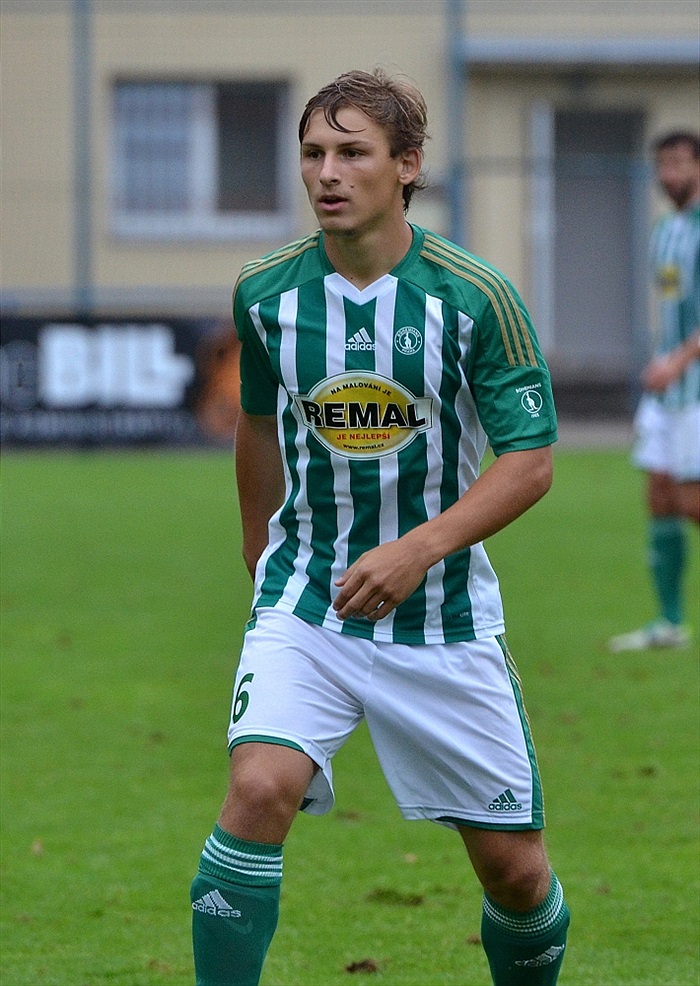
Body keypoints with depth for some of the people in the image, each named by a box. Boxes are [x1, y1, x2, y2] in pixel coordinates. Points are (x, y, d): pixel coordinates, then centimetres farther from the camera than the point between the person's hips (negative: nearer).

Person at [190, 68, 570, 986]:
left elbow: (530, 460, -10)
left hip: (444, 612, -1)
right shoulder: (265, 291, -3)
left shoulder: (475, 295, -11)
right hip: (306, 601, 1)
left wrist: (420, 548, -24)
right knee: (260, 789, -25)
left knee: (514, 867, 3)